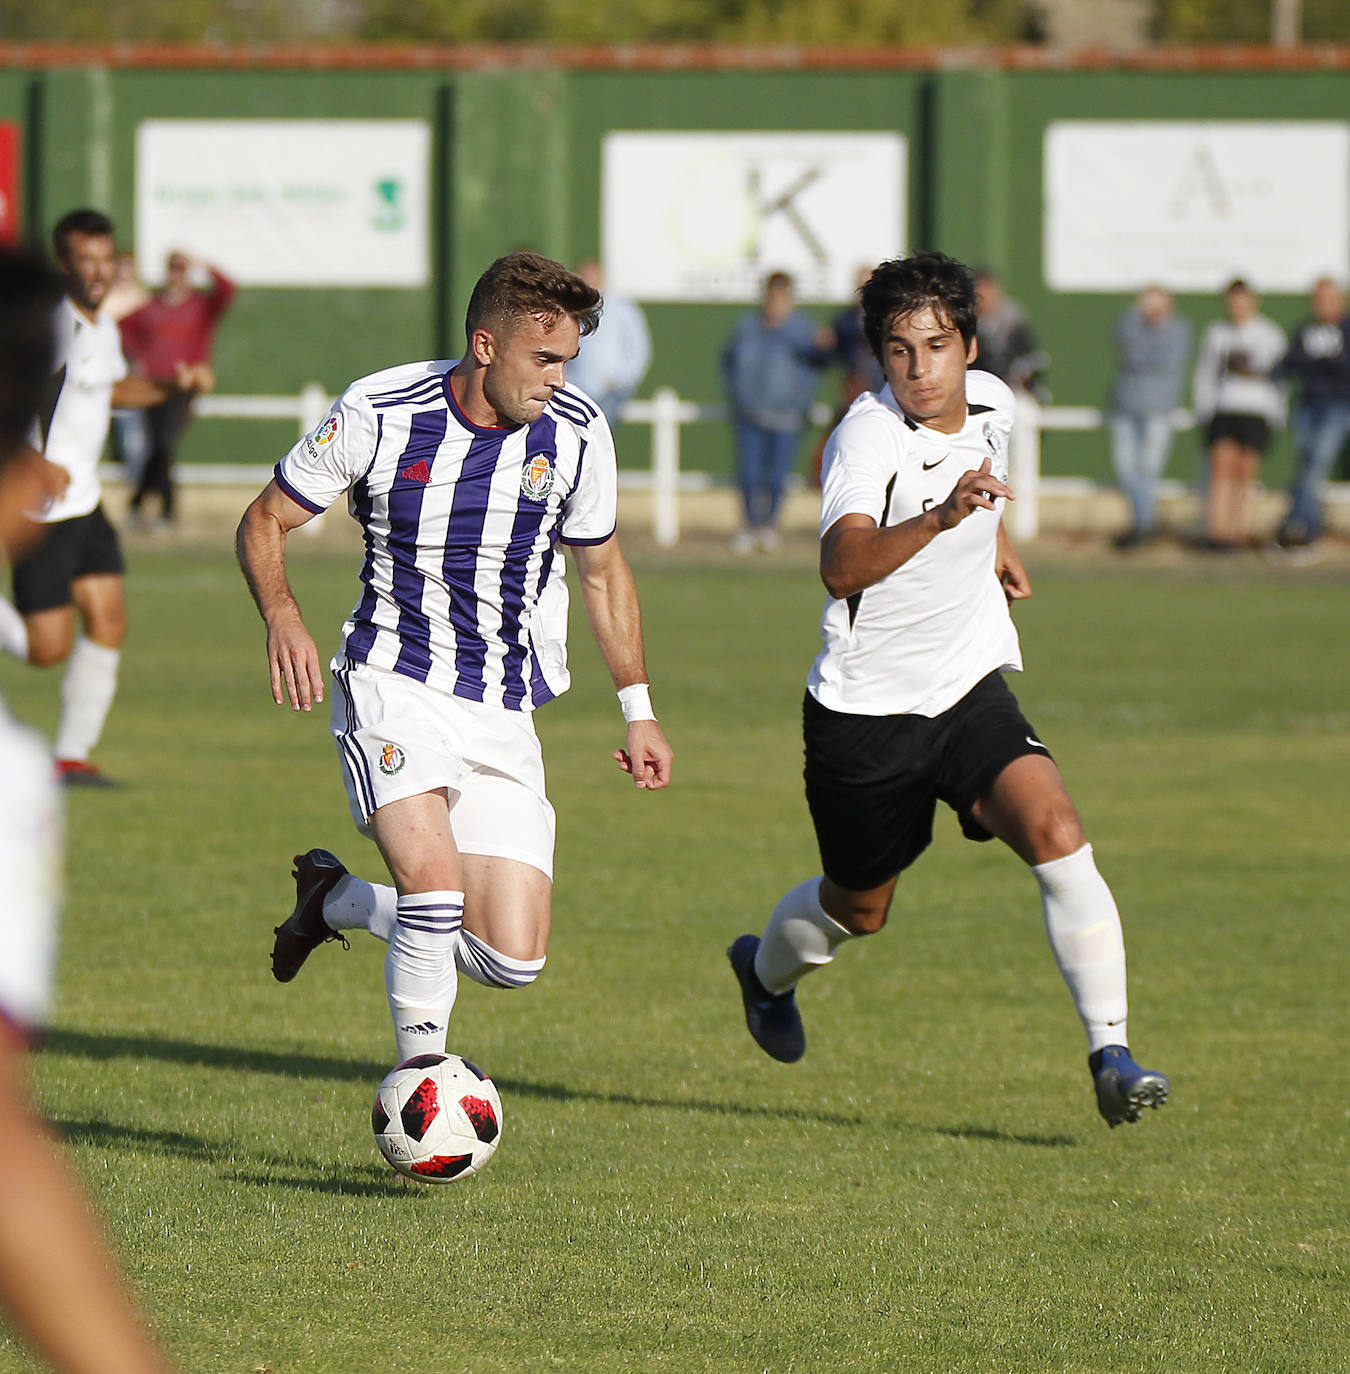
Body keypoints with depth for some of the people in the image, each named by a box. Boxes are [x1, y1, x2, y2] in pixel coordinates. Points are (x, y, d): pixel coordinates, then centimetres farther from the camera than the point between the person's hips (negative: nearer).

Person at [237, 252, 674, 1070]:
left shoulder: (577, 433, -3)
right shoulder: (377, 415, -11)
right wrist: (282, 617, -20)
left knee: (513, 961, -5)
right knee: (436, 885, -28)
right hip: (392, 687, -4)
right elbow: (265, 522, 0)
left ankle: (336, 901, 23)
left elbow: (602, 569, 14)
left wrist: (638, 709, 14)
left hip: (502, 715, 4)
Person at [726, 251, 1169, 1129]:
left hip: (972, 691, 4)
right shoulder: (869, 437, -23)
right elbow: (842, 568, -42)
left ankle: (1111, 1054, -20)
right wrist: (942, 514, -55)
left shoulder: (991, 404, -3)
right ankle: (765, 969, 51)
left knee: (1057, 835, -22)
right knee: (860, 909, 16)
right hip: (866, 707, -4)